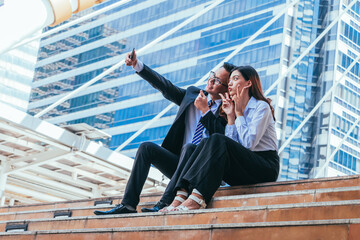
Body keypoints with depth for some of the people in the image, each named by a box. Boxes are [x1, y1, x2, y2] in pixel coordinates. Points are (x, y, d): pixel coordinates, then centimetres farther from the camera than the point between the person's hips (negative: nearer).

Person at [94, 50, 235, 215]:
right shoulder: (193, 94, 15)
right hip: (180, 164, 5)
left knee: (190, 147, -34)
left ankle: (166, 203, -38)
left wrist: (205, 110, -15)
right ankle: (128, 204, -22)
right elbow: (165, 86, 8)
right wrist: (137, 65, -2)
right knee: (147, 147, -16)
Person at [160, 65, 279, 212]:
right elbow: (233, 147, 5)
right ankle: (181, 196, -34)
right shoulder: (237, 109, 19)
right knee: (205, 143, -16)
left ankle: (197, 199, -44)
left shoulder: (261, 107, -2)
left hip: (266, 167, -6)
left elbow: (249, 143, -15)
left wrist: (239, 113, -7)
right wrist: (231, 116, 0)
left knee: (217, 140, -28)